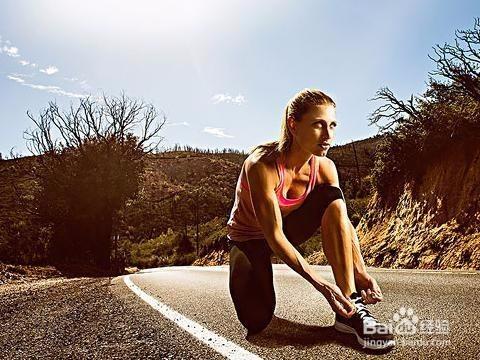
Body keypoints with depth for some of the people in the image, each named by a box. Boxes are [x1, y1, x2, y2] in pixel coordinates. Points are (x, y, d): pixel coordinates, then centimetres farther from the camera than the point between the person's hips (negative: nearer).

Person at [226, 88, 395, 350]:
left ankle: (350, 310, -23)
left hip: (287, 226, 4)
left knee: (333, 198, -24)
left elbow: (343, 220, -13)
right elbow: (274, 236, -34)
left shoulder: (324, 167, -16)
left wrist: (361, 272, -27)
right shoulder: (261, 165, -33)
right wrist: (321, 285, -39)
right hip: (250, 238, -4)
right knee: (257, 321, -20)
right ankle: (244, 280, 19)